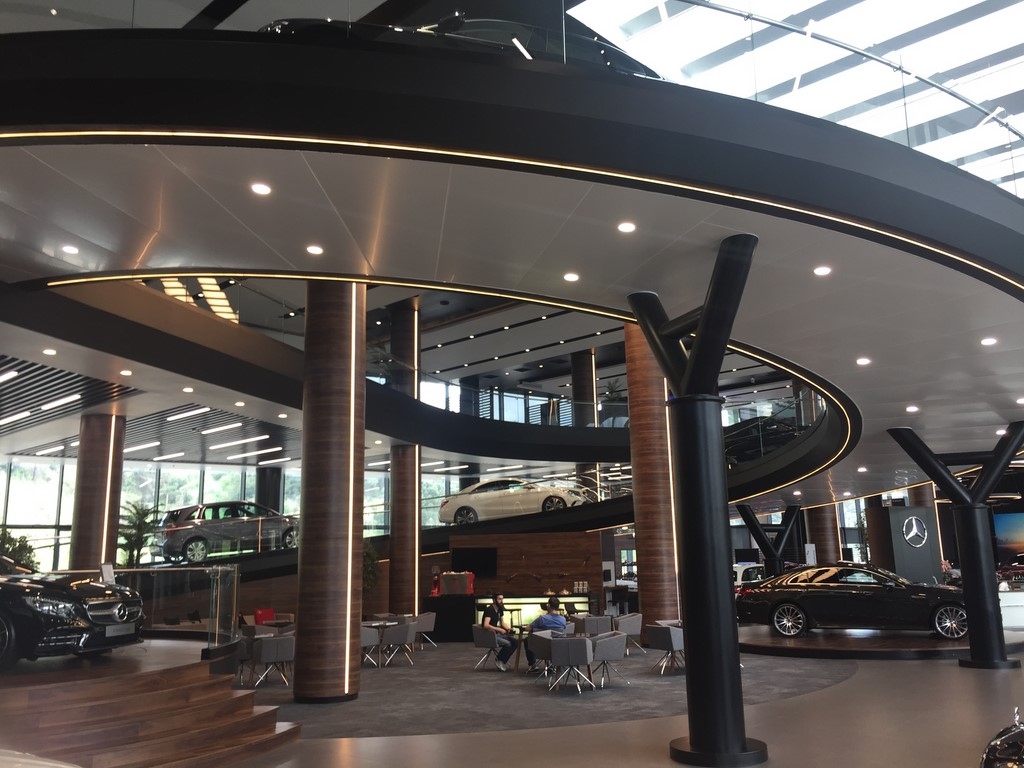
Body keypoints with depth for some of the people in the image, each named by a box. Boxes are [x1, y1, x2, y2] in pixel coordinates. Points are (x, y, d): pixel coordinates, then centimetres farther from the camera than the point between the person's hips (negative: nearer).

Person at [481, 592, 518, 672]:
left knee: (515, 642, -8)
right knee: (507, 644, -26)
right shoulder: (489, 610, -18)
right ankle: (498, 661, -3)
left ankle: (503, 662, 2)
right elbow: (486, 625, -31)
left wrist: (508, 628, -3)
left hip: (497, 633, 9)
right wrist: (499, 629, -29)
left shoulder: (500, 609, 9)